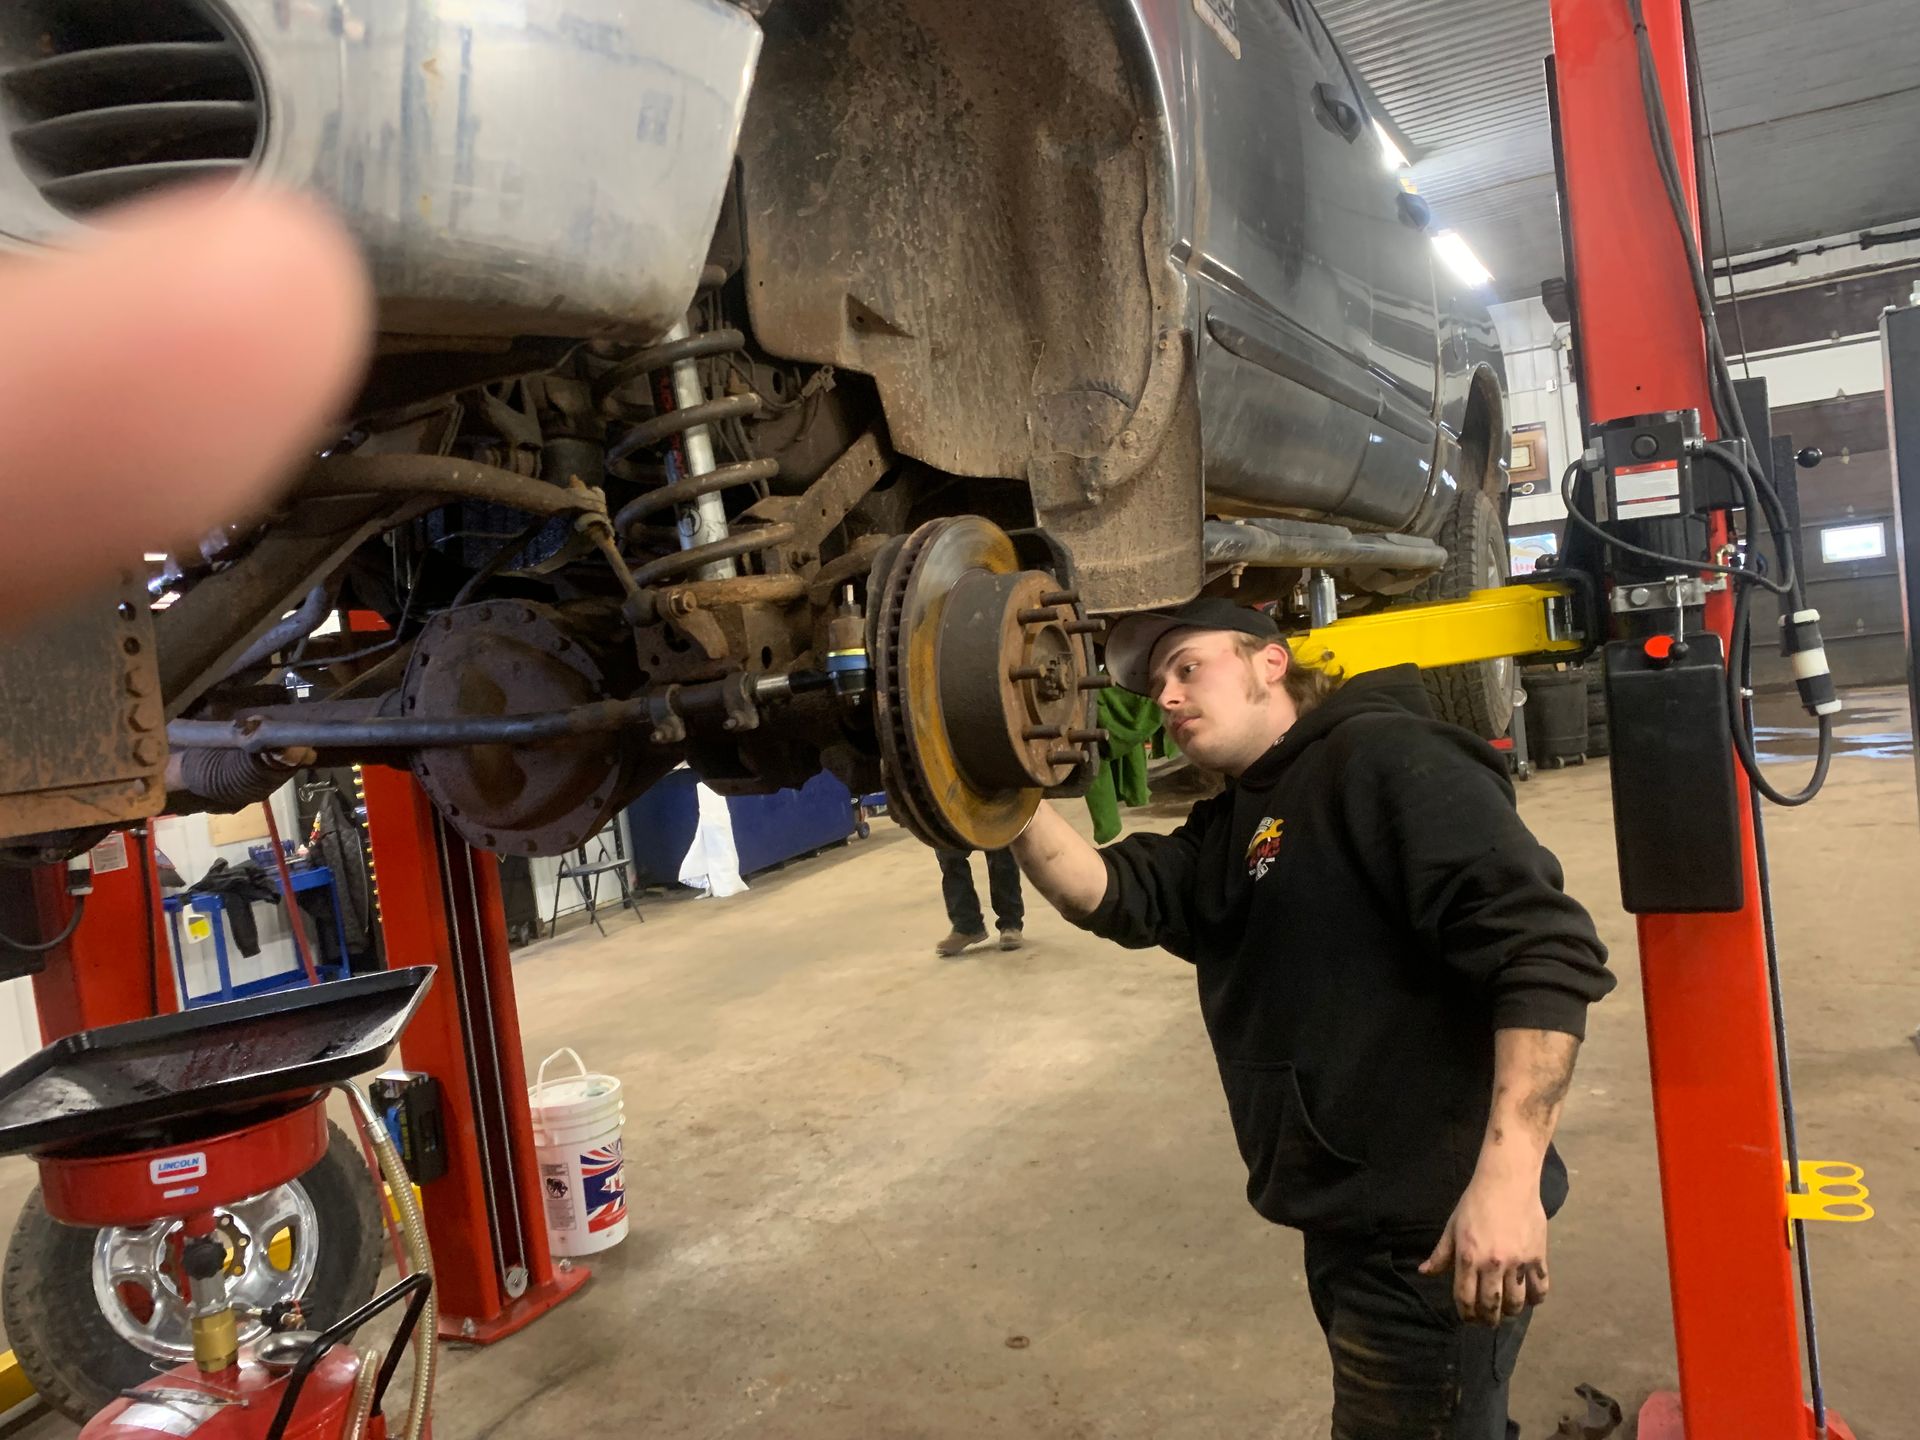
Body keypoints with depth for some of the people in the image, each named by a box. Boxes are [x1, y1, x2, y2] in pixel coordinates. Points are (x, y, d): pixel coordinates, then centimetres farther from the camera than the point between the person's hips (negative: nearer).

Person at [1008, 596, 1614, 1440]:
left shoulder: (1384, 757, -13)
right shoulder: (1227, 831, 14)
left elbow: (1544, 951, -22)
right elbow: (1105, 893, -3)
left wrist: (1507, 1174, -29)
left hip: (1433, 1229, -9)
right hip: (1348, 1223, 9)